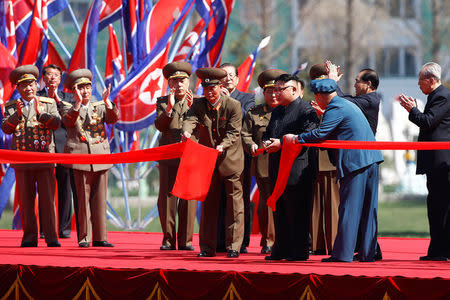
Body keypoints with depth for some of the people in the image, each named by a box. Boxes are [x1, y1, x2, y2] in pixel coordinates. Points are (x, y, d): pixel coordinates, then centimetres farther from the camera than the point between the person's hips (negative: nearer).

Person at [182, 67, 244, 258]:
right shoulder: (199, 104, 0)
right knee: (208, 203, 7)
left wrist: (222, 145, -32)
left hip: (230, 160, -3)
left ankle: (233, 246, 1)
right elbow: (191, 119, -17)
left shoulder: (233, 105, -9)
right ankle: (207, 247, 11)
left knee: (234, 204, -2)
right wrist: (186, 132, -40)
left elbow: (234, 132, -15)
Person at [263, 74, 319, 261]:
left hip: (298, 169, -8)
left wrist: (281, 143, -19)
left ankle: (300, 251, 1)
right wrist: (267, 142, 0)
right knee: (279, 212, 11)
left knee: (297, 212, -5)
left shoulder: (307, 111, -7)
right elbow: (268, 133, 24)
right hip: (277, 169, 8)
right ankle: (281, 249, 18)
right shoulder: (277, 111, 20)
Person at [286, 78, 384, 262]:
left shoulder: (335, 109, -9)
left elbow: (320, 134, -16)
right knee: (368, 210, 9)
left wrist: (296, 139, -4)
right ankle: (367, 253, 11)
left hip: (354, 162, -9)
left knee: (349, 209, -6)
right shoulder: (348, 105, 20)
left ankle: (343, 253, -6)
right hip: (371, 160, 9)